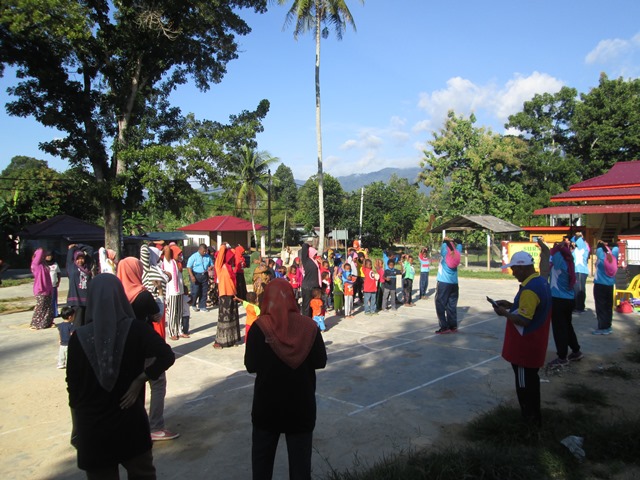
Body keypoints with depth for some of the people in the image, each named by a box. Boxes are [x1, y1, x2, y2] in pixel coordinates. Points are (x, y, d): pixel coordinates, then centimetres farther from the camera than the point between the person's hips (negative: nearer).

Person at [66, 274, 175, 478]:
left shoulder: (78, 338, -8)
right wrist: (138, 380, -12)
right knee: (142, 473, 19)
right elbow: (167, 356, -22)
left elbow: (73, 388, -1)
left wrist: (76, 428, 10)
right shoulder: (135, 329, -11)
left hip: (91, 428, 1)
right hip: (130, 422, -1)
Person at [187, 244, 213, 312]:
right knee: (195, 291, -5)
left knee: (204, 292, 7)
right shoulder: (194, 256, -6)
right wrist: (192, 276, -19)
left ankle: (202, 306, 17)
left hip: (204, 275, 5)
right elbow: (189, 267, -9)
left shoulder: (208, 256, 7)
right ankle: (193, 305, 16)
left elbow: (211, 264, 18)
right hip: (195, 275, -5)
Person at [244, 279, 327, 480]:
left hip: (267, 404, -1)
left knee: (262, 457, 19)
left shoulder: (260, 327, -14)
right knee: (300, 459, 15)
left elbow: (251, 366, -8)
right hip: (302, 404, 1)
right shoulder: (309, 326, -10)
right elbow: (320, 362, -1)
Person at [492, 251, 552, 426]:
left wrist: (504, 313, -13)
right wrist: (512, 305, 9)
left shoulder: (529, 289, -26)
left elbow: (523, 320, -26)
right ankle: (535, 417, 34)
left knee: (524, 385, 5)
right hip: (535, 344, 10)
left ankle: (529, 420, 17)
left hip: (524, 347, -10)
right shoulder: (542, 282, 5)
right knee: (531, 380, 22)